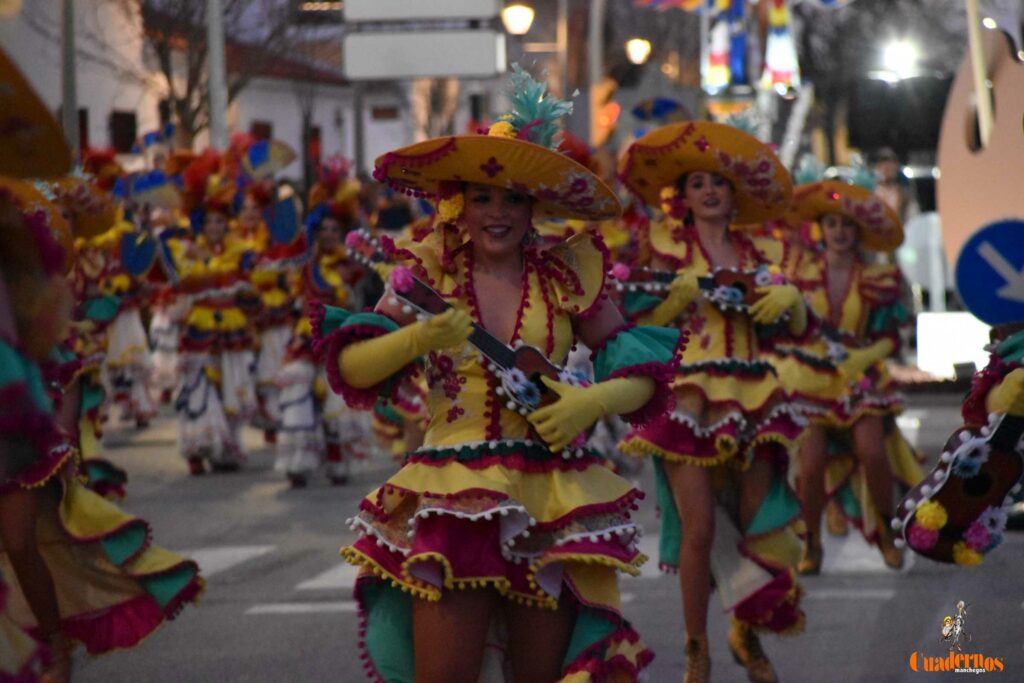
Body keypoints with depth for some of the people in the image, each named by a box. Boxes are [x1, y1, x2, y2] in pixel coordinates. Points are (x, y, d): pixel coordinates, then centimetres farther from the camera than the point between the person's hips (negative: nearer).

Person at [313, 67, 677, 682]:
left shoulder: (568, 277, 7)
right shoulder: (428, 273, 6)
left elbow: (642, 376, 9)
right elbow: (351, 368, -1)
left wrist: (593, 400, -12)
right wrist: (417, 339, -18)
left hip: (549, 501, 1)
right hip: (451, 495, -1)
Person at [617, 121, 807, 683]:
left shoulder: (751, 255, 14)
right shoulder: (669, 247, 5)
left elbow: (799, 330, 12)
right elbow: (640, 321, -3)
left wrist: (789, 299, -8)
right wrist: (681, 295, -18)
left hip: (751, 399, 4)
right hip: (689, 398, -3)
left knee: (758, 523, -1)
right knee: (700, 526, -11)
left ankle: (747, 633, 21)